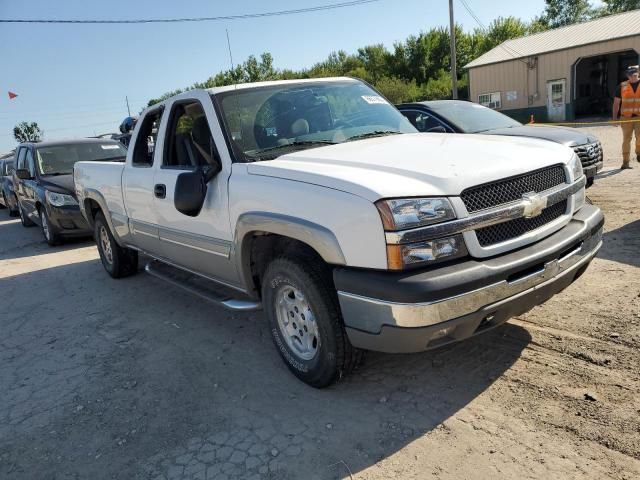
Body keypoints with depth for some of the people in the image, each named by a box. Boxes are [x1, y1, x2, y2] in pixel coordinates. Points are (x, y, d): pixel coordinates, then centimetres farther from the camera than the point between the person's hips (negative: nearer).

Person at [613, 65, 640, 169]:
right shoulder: (622, 86, 7)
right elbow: (616, 103, 8)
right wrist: (615, 117, 3)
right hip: (626, 117, 1)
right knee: (626, 139, 3)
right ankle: (626, 162, 9)